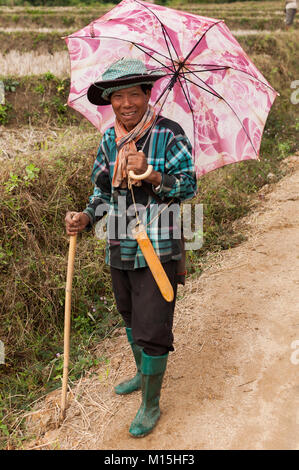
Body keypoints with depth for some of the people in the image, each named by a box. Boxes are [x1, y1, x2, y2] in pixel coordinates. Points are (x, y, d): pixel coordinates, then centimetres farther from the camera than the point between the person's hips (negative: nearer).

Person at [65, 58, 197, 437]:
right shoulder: (108, 139, 5)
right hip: (119, 248, 6)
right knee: (129, 316, 22)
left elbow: (188, 186, -13)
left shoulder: (169, 134, -11)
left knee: (152, 330, -2)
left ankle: (151, 403, 20)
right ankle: (143, 374, 48)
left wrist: (150, 174, -28)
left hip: (157, 249, -6)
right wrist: (86, 218, -4)